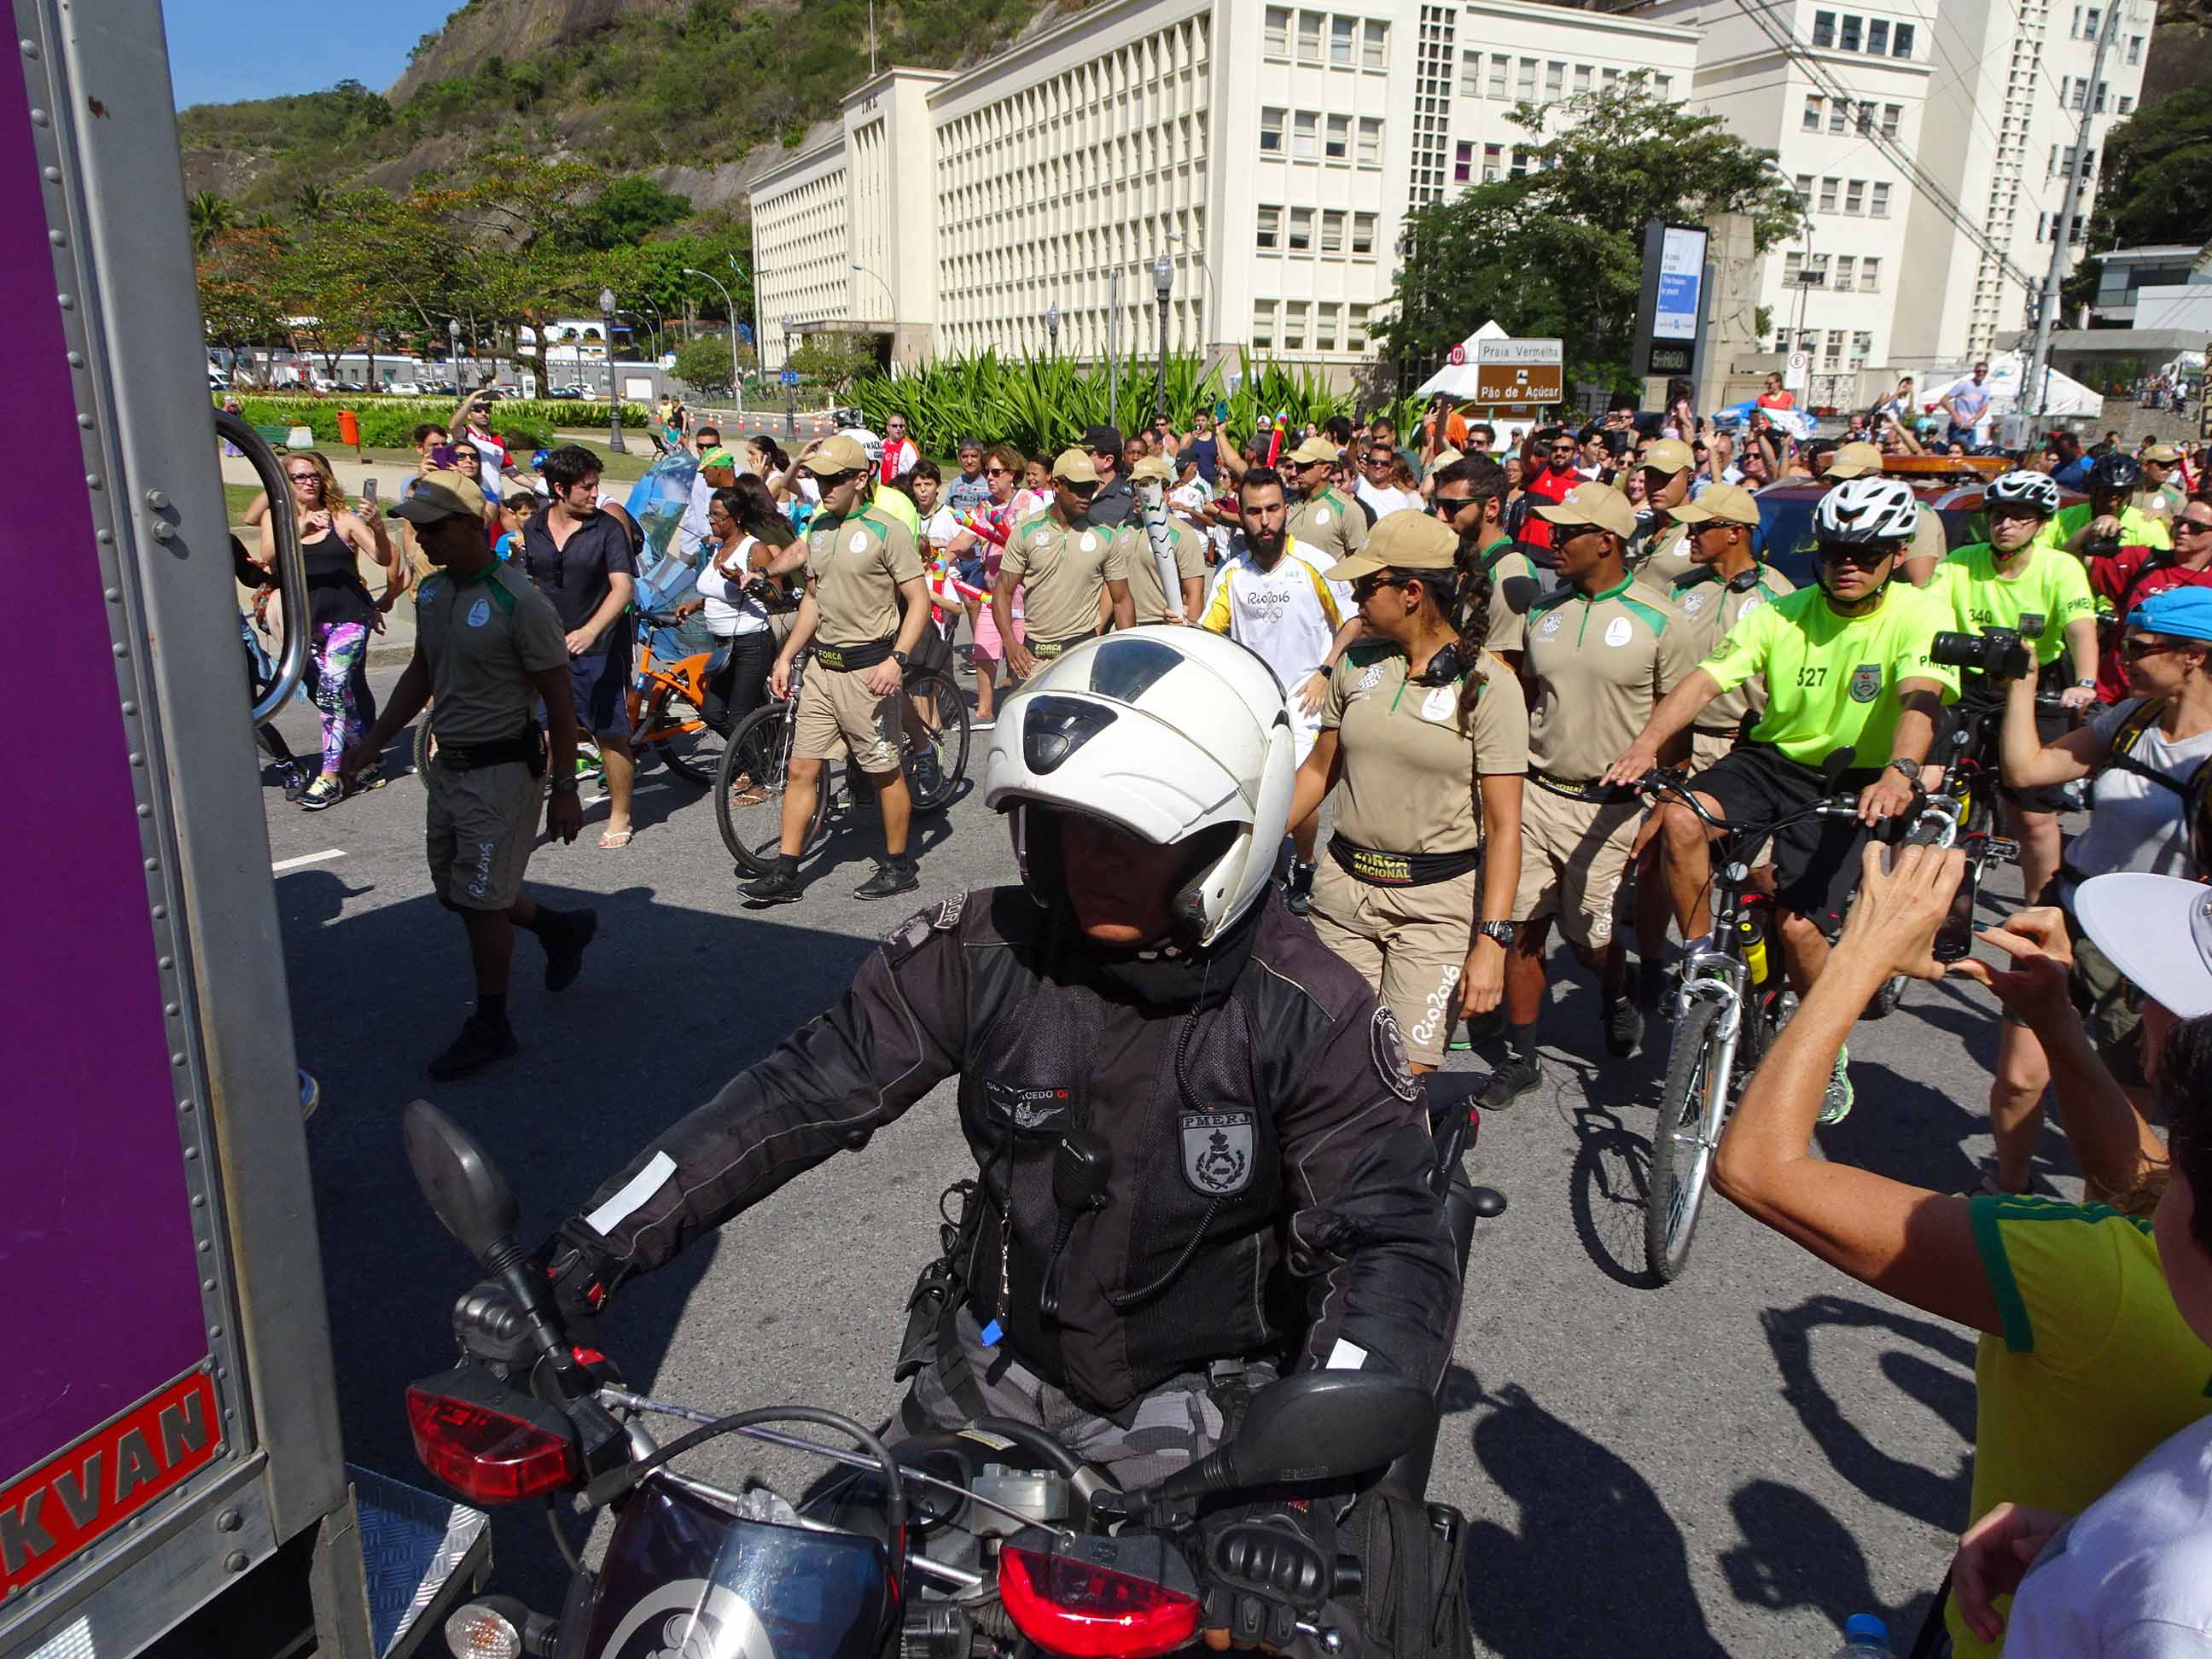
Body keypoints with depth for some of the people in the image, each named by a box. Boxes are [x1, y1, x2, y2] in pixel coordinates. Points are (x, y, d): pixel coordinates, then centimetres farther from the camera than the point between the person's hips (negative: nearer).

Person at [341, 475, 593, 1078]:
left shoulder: (518, 602, -19)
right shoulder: (431, 592, 6)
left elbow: (558, 701, -16)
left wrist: (565, 790, -16)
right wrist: (374, 740, 13)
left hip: (502, 772, -8)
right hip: (448, 766, 8)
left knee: (481, 902, -1)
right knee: (456, 892, 17)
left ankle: (490, 1027, 15)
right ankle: (563, 928, 39)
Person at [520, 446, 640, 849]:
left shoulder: (608, 528, -8)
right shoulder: (533, 530, 5)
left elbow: (623, 587, -18)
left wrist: (590, 631, -32)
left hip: (598, 650, -3)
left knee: (612, 735, 5)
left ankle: (620, 816, 20)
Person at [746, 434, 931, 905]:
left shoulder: (887, 530, -10)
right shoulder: (819, 528, 12)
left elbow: (918, 600, -12)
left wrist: (896, 660, -23)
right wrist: (786, 656, 15)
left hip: (867, 668, -7)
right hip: (822, 667, 7)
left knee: (885, 772, 3)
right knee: (801, 770, 6)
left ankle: (898, 867, 19)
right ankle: (785, 875, 12)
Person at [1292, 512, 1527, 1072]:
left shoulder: (1487, 683, -9)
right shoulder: (1356, 662, 4)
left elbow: (1503, 827, -11)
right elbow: (1318, 772, 14)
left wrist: (1490, 943, -18)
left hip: (1438, 900, -4)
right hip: (1344, 886, 4)